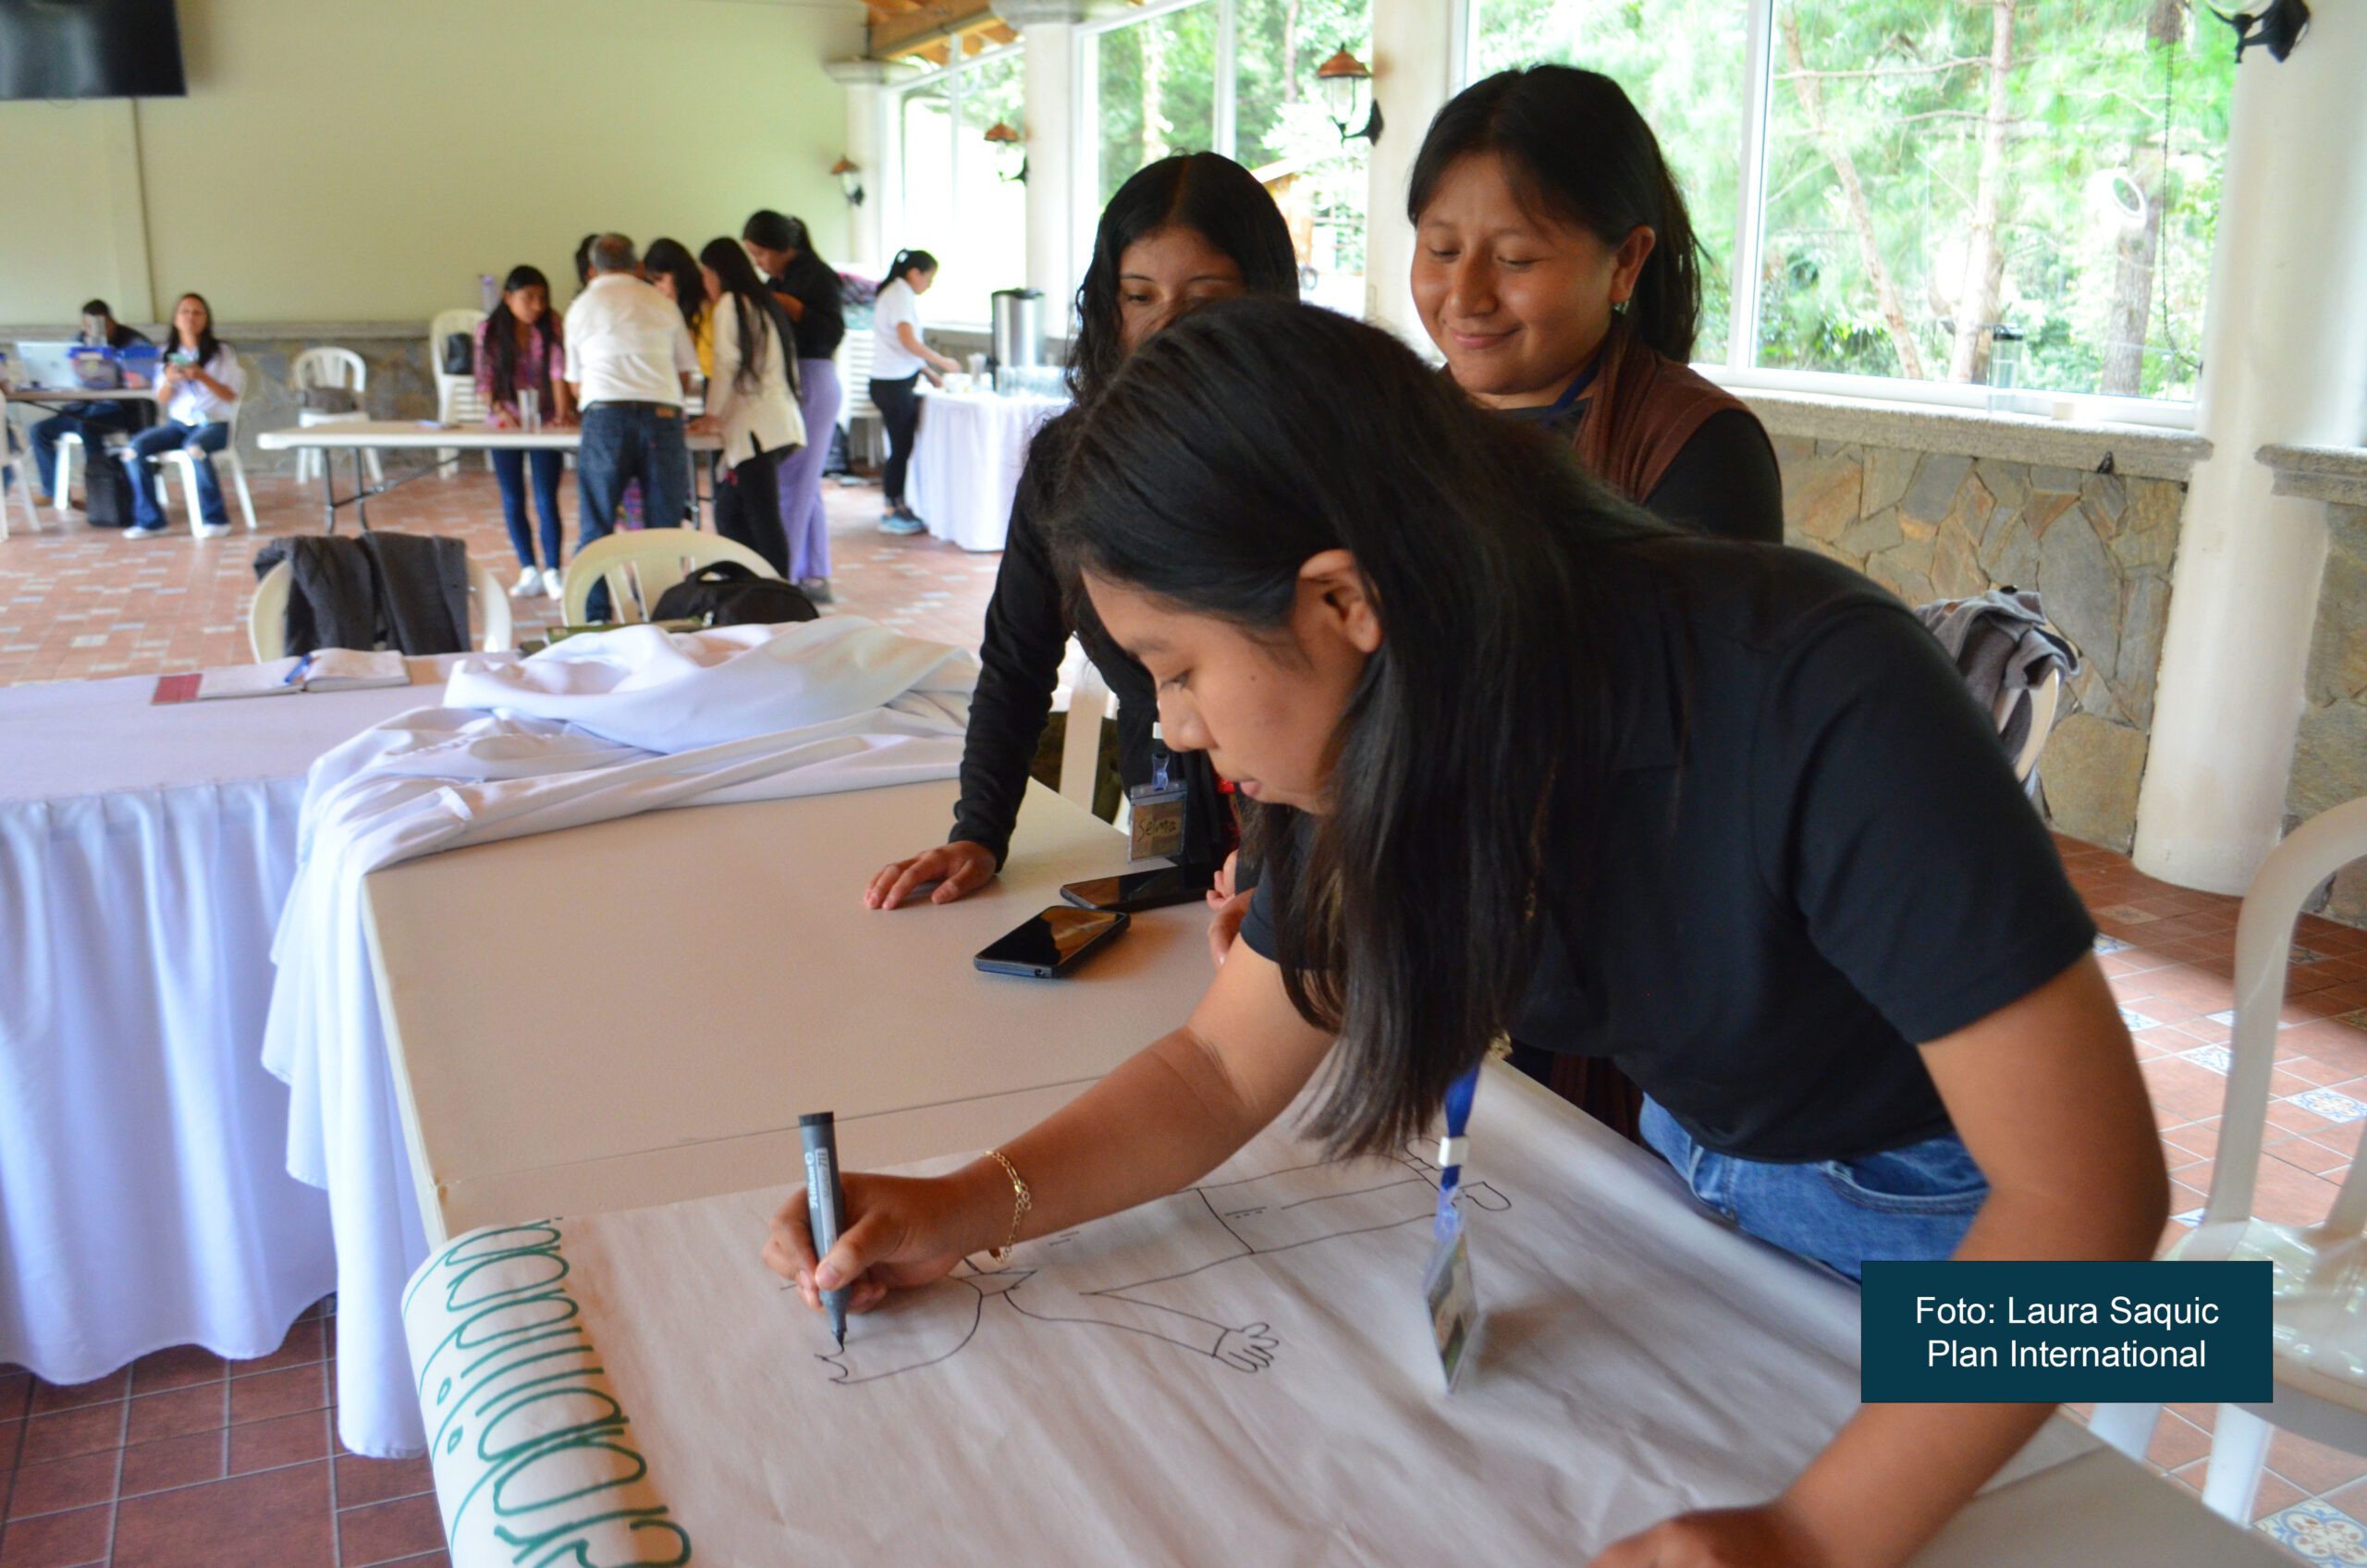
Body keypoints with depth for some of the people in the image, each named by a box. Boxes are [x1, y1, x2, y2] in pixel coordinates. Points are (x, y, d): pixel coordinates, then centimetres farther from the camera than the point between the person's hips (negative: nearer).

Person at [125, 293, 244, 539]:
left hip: (213, 422, -4)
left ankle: (215, 519, -23)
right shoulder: (168, 354, 13)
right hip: (178, 422, 4)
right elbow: (162, 399, 10)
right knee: (136, 447, -21)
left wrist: (201, 376, -18)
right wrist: (169, 380, -11)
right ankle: (149, 520, -13)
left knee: (195, 447, -37)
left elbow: (230, 396, -4)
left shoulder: (221, 352, 4)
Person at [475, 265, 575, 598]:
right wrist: (501, 411, -21)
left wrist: (563, 411, -29)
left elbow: (558, 369, -17)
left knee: (546, 500, -6)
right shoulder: (489, 331, -5)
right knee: (513, 502, 6)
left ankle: (552, 572, 3)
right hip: (505, 422, 2)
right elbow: (485, 380, -5)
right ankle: (529, 571, 15)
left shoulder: (551, 327, -6)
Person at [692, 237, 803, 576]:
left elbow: (727, 365, -7)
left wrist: (711, 415, 3)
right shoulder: (762, 303, 22)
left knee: (763, 520, -11)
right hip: (777, 424, 9)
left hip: (755, 429, -9)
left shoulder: (729, 304, -3)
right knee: (728, 515, 12)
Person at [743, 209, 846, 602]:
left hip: (811, 382, -9)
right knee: (804, 485, 11)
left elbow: (833, 333, -17)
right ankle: (815, 577, 16)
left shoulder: (817, 276, -8)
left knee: (791, 484, -9)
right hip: (784, 384, 9)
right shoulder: (776, 282, 17)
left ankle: (782, 579, -7)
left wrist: (788, 304, -20)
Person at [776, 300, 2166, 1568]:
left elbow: (2090, 1193, -33)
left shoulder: (1818, 698, -37)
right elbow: (1221, 1068, -7)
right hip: (1694, 1173, 5)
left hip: (1948, 1234, -5)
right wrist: (967, 1209, -20)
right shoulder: (1394, 741, -17)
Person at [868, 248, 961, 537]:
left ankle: (897, 506, 18)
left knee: (902, 447, 12)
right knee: (901, 448, -5)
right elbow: (909, 342, -22)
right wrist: (943, 362, -13)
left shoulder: (898, 294, 18)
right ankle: (893, 513, 1)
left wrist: (930, 374, 16)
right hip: (893, 384, -10)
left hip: (895, 383, 10)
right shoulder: (900, 295, -12)